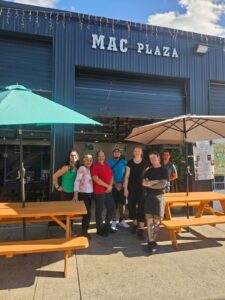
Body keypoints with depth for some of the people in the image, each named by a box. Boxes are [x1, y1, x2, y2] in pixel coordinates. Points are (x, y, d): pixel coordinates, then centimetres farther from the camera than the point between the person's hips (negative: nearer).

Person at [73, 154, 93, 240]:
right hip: (83, 194, -7)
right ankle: (84, 232, 11)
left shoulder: (90, 169, 11)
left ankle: (84, 231, 26)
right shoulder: (82, 169, -12)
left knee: (87, 213, 13)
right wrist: (76, 194, -24)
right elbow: (77, 181, -18)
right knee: (88, 213, -4)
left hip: (90, 194, 7)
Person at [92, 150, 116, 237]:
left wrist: (110, 186, -4)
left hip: (108, 191, 7)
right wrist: (107, 185, -15)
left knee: (111, 207, 14)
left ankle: (107, 226, 31)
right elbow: (96, 179, -18)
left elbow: (111, 176, 14)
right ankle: (100, 229, 18)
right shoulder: (94, 165, -9)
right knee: (99, 210, 3)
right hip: (99, 192, -7)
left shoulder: (107, 165, 12)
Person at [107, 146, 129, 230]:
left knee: (122, 204, 10)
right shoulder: (109, 162, -1)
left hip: (122, 186, 2)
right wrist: (115, 184, -15)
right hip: (113, 186, -2)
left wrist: (121, 184, -8)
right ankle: (114, 221, 16)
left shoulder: (124, 162, 5)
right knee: (114, 205, 3)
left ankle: (121, 220, 25)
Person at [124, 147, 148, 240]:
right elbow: (127, 176, 0)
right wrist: (125, 188, -5)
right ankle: (135, 224, 28)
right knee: (132, 206, 7)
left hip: (141, 187, -1)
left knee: (141, 207, -6)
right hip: (131, 187, 1)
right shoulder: (130, 162, 1)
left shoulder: (145, 163, 2)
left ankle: (141, 229, -2)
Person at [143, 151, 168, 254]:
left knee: (157, 220, 1)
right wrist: (156, 181, -8)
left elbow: (163, 184, -9)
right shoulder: (149, 171, 14)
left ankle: (152, 240, 13)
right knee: (149, 219, -2)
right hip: (148, 196, 3)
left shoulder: (164, 170, 2)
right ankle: (150, 242, 1)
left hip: (159, 196, -2)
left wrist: (149, 184, -4)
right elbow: (144, 183, 2)